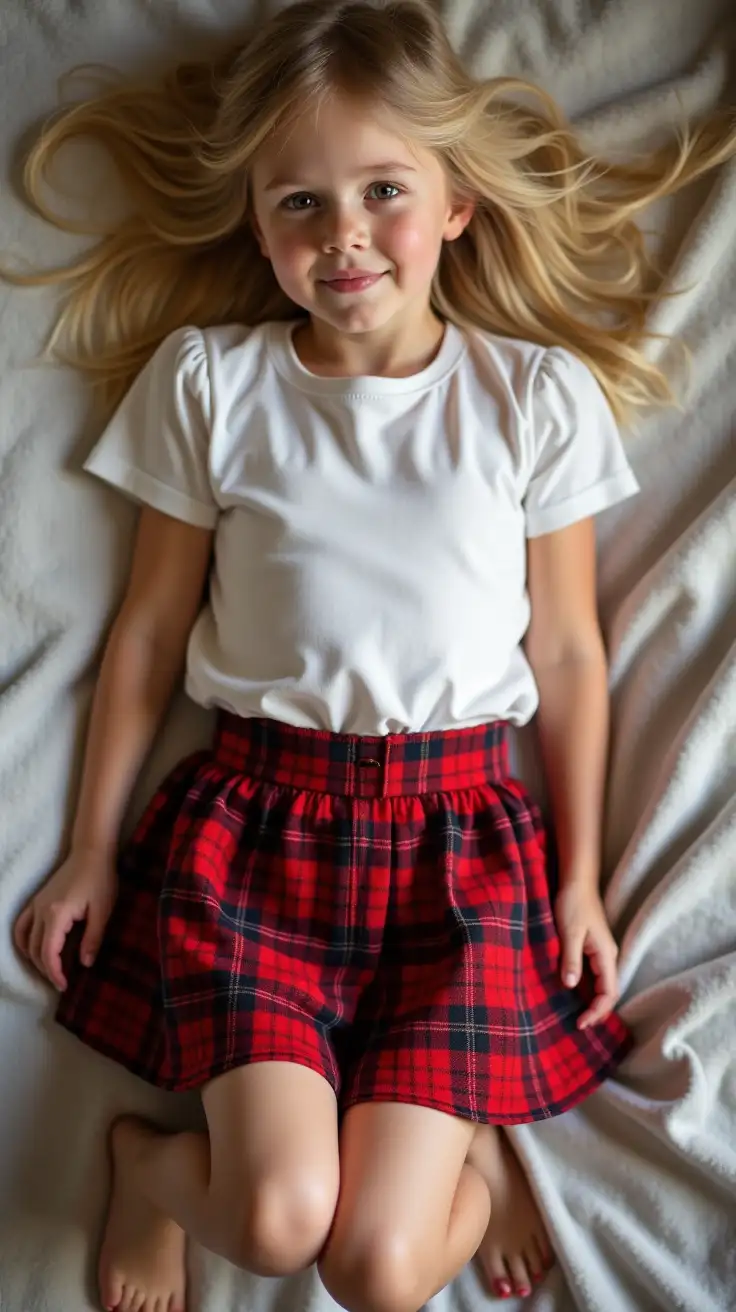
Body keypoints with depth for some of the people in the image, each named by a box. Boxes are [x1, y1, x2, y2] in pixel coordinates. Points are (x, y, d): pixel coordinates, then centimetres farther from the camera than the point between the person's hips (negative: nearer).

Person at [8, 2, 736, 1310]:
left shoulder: (539, 395, 2)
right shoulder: (206, 379, 2)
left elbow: (568, 650, 6)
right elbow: (150, 626, 7)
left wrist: (579, 880, 7)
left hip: (463, 833, 0)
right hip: (255, 818, 1)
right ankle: (160, 1170, 18)